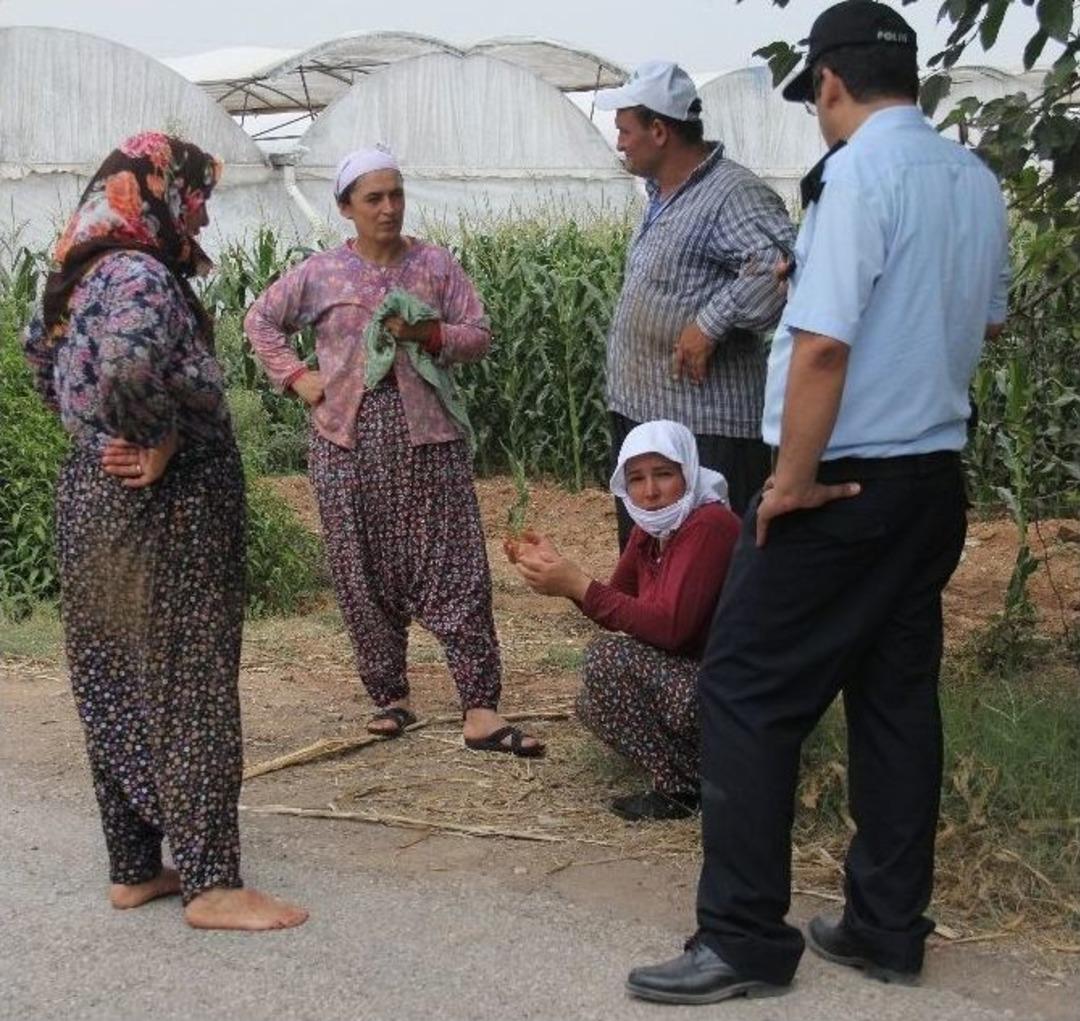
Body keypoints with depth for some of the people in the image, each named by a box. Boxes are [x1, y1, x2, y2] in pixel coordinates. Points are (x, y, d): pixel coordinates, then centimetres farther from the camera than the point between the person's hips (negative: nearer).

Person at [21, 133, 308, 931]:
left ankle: (135, 869, 23)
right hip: (162, 512, -10)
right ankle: (210, 884, 5)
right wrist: (157, 442, -21)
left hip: (94, 500, 10)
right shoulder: (142, 278, -18)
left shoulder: (83, 275, 11)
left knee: (117, 691, 13)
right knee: (188, 693, -3)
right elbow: (127, 367, -38)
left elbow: (40, 352, 27)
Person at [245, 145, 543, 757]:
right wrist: (295, 375, 4)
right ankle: (391, 699, 20)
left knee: (455, 569, -5)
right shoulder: (320, 274, 5)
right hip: (350, 437, 1)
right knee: (365, 574, 5)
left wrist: (430, 335, -14)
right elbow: (261, 320, 16)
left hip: (427, 433, -1)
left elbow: (479, 336, 4)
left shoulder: (436, 264, 5)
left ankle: (481, 711, -3)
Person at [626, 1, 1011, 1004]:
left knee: (746, 691, -1)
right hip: (935, 478, 8)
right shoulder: (977, 180, 10)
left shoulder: (858, 174, -14)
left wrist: (794, 478, -16)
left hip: (844, 484, -8)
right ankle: (888, 928, 20)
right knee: (898, 696, 13)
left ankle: (745, 939, 3)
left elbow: (823, 344, -23)